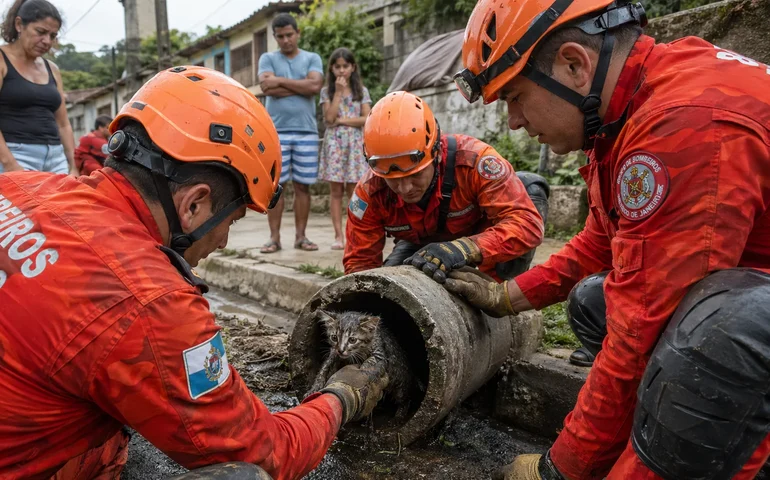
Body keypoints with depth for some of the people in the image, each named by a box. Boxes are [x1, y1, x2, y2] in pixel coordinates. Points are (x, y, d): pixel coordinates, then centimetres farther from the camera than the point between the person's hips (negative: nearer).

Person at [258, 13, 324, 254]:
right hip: (276, 131, 0)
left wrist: (280, 80, -5)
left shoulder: (312, 58, 11)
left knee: (302, 186, 3)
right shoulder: (267, 58, 10)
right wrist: (301, 86, -5)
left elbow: (315, 86, -8)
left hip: (306, 131, 1)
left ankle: (301, 236, 10)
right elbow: (267, 88, -8)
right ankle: (274, 237, 5)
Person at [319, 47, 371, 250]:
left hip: (354, 143, 0)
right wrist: (338, 92, -7)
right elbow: (329, 118, -8)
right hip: (334, 143, 0)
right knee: (336, 190, -2)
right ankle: (338, 236, 0)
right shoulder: (326, 91, 6)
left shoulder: (361, 91, 8)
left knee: (353, 190, -2)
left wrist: (342, 120, -7)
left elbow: (367, 119, -2)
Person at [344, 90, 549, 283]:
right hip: (421, 245, 2)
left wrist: (465, 249, -62)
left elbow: (528, 223, -45)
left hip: (481, 234, -1)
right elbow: (359, 262, -21)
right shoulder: (369, 191, -30)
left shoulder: (473, 159, -41)